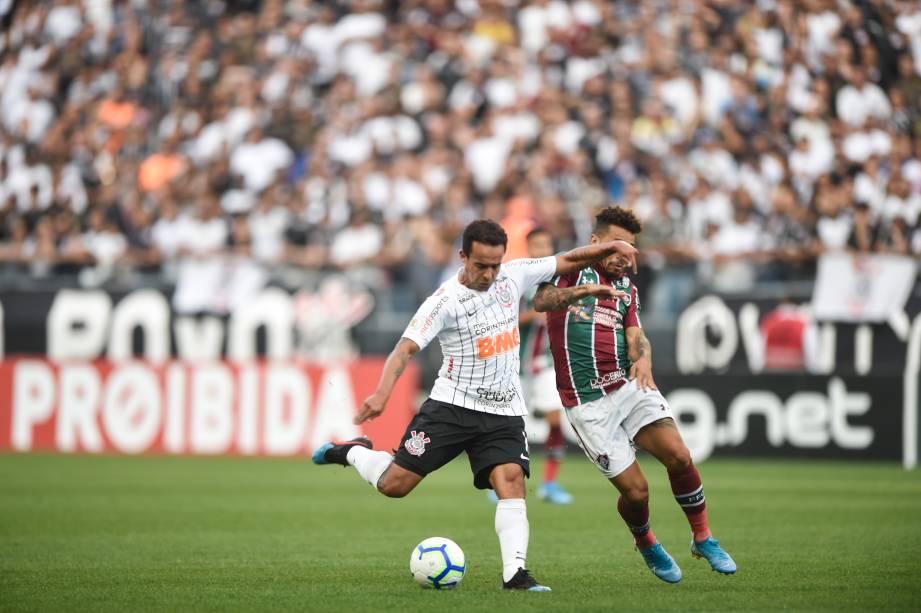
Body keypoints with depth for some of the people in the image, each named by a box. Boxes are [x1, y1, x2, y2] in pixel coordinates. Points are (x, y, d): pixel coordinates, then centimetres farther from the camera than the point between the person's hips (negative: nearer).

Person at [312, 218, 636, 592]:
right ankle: (353, 452, 27)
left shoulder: (513, 276, 1)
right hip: (452, 406, -3)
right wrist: (382, 393, -38)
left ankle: (515, 573, -25)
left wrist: (609, 247, -4)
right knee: (393, 485, -4)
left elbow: (566, 262, 10)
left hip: (504, 413, 4)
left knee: (511, 478, -20)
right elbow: (406, 348, -23)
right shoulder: (445, 301, -15)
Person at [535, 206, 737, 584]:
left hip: (628, 385, 5)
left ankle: (703, 539, 3)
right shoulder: (571, 268, 0)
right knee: (635, 489, -8)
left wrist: (643, 359, -19)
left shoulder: (626, 286, 17)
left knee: (678, 456, -16)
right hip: (586, 401, -5)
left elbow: (635, 336, 5)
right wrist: (580, 291, -39)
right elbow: (541, 301, -20)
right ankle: (646, 545, 24)